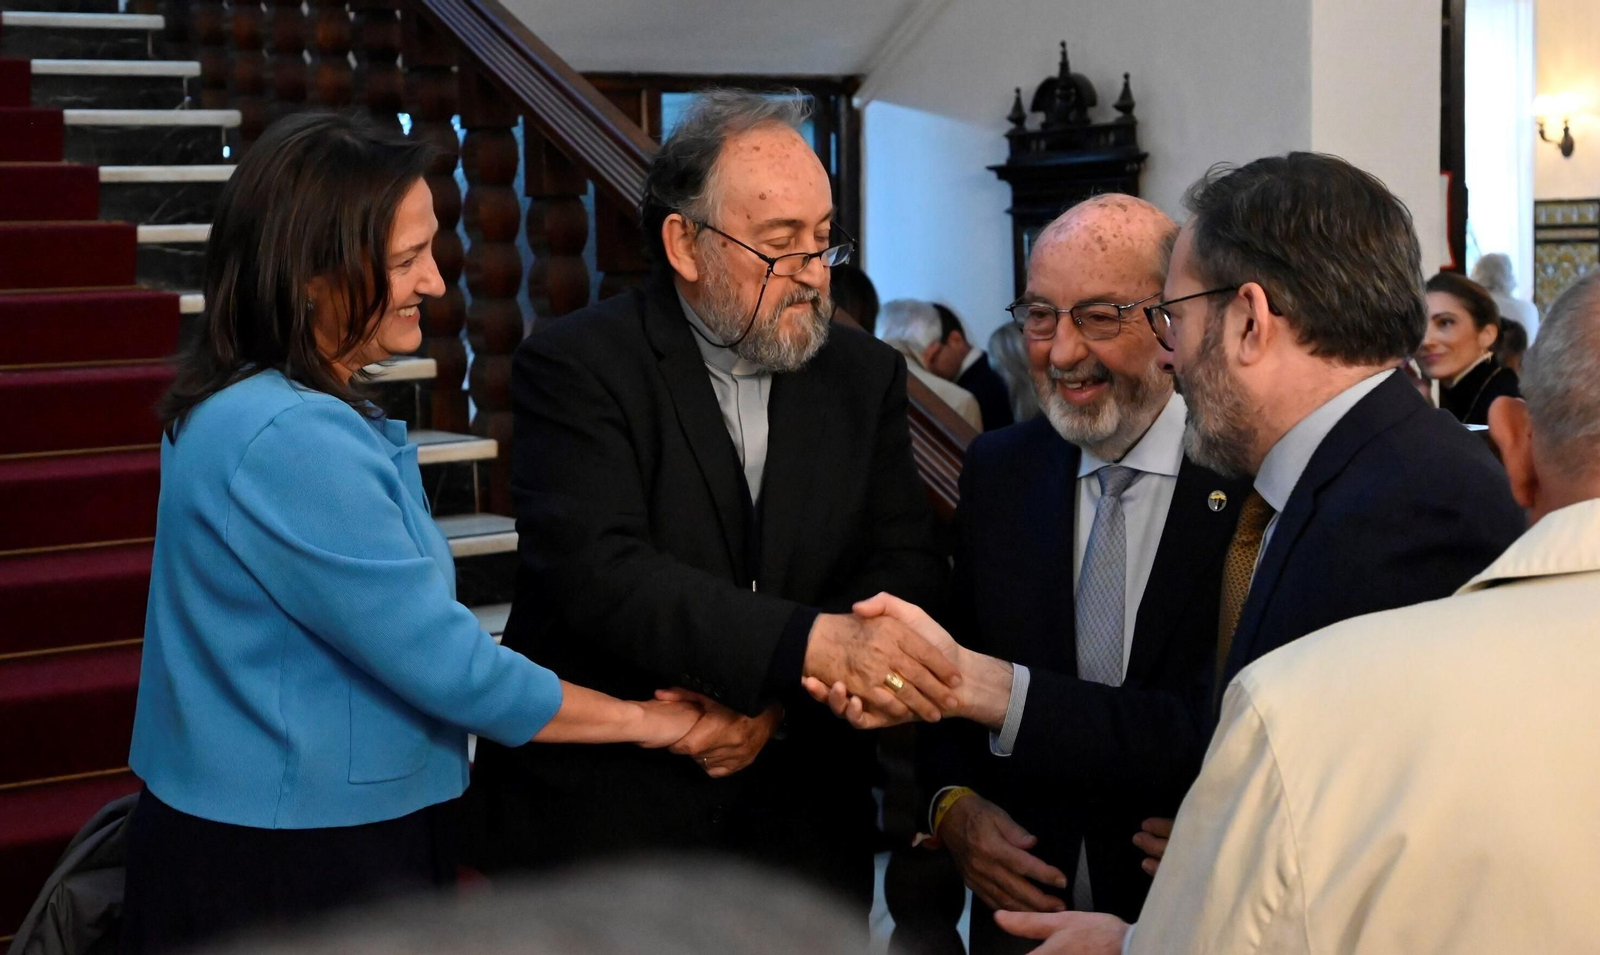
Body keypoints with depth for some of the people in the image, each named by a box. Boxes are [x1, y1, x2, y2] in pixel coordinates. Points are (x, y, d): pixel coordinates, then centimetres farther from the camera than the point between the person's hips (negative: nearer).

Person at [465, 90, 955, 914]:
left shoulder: (864, 374, 5)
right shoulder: (575, 366, -9)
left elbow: (906, 569, -2)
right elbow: (598, 571, -23)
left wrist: (779, 700, -17)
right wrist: (810, 643, -32)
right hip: (598, 822, -4)